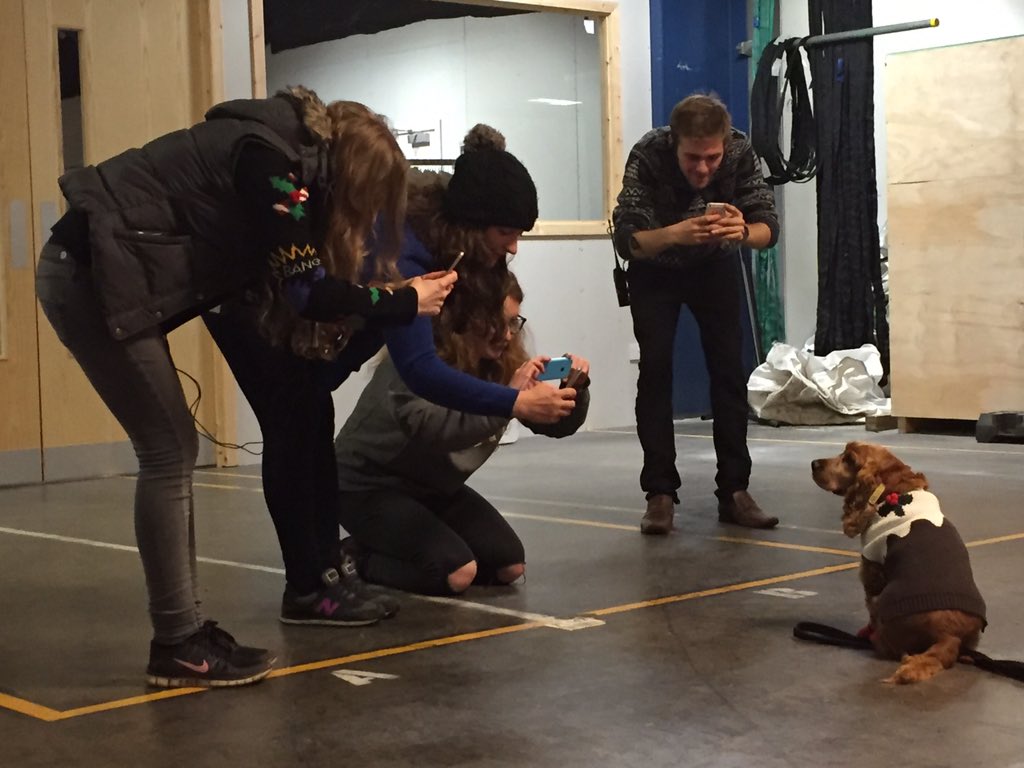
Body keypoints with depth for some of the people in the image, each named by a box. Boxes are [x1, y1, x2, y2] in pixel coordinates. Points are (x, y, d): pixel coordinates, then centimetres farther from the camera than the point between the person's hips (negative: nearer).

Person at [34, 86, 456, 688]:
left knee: (173, 452, 9)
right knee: (169, 454, -7)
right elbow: (304, 288, -18)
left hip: (102, 275, 10)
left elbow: (271, 283, 12)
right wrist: (404, 304, -7)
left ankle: (182, 632, 14)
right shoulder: (272, 158, -18)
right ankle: (178, 645, -1)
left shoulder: (288, 152, 11)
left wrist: (386, 294, 7)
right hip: (92, 275, -10)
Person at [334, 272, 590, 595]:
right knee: (456, 573, -23)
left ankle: (390, 546, 15)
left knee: (509, 566, -1)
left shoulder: (502, 362, -6)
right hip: (369, 486, -8)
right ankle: (356, 558, 1)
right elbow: (431, 428, -44)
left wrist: (575, 390, -23)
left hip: (434, 487, 8)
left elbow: (556, 424, -2)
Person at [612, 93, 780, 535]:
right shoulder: (647, 155, -33)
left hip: (715, 266, 2)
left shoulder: (740, 152, -27)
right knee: (655, 369, -11)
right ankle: (660, 494, -6)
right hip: (654, 270, -2)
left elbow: (769, 227, -23)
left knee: (728, 370, -5)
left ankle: (734, 491, 1)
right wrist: (675, 234, -52)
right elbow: (625, 239, -34)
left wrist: (743, 231, -45)